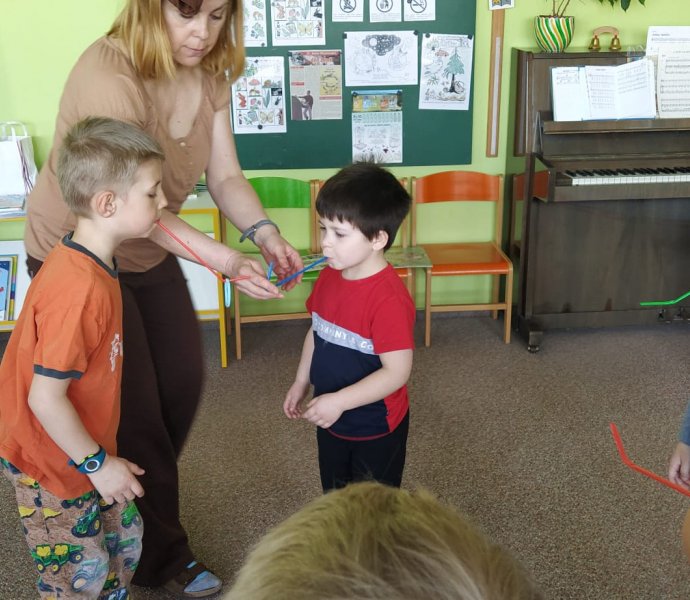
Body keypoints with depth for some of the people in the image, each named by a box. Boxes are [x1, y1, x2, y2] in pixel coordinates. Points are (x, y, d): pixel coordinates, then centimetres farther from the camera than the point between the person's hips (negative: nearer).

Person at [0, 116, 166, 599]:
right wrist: (98, 464, -19)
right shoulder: (79, 289, -33)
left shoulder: (93, 263, -4)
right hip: (51, 465, -8)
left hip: (84, 452, 9)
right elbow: (45, 398, -30)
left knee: (124, 537, 22)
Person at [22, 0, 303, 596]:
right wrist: (227, 261, -42)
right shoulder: (108, 75, -31)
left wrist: (266, 233, -27)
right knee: (133, 407, 0)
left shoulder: (210, 75, -6)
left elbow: (226, 175, -8)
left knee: (183, 382, 12)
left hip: (150, 252, 7)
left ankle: (143, 492, 39)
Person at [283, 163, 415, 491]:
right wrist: (301, 382, 10)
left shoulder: (389, 298, -30)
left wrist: (339, 401, -31)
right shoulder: (329, 276, -5)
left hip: (375, 429, -7)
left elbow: (397, 371, -29)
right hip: (330, 420, 7)